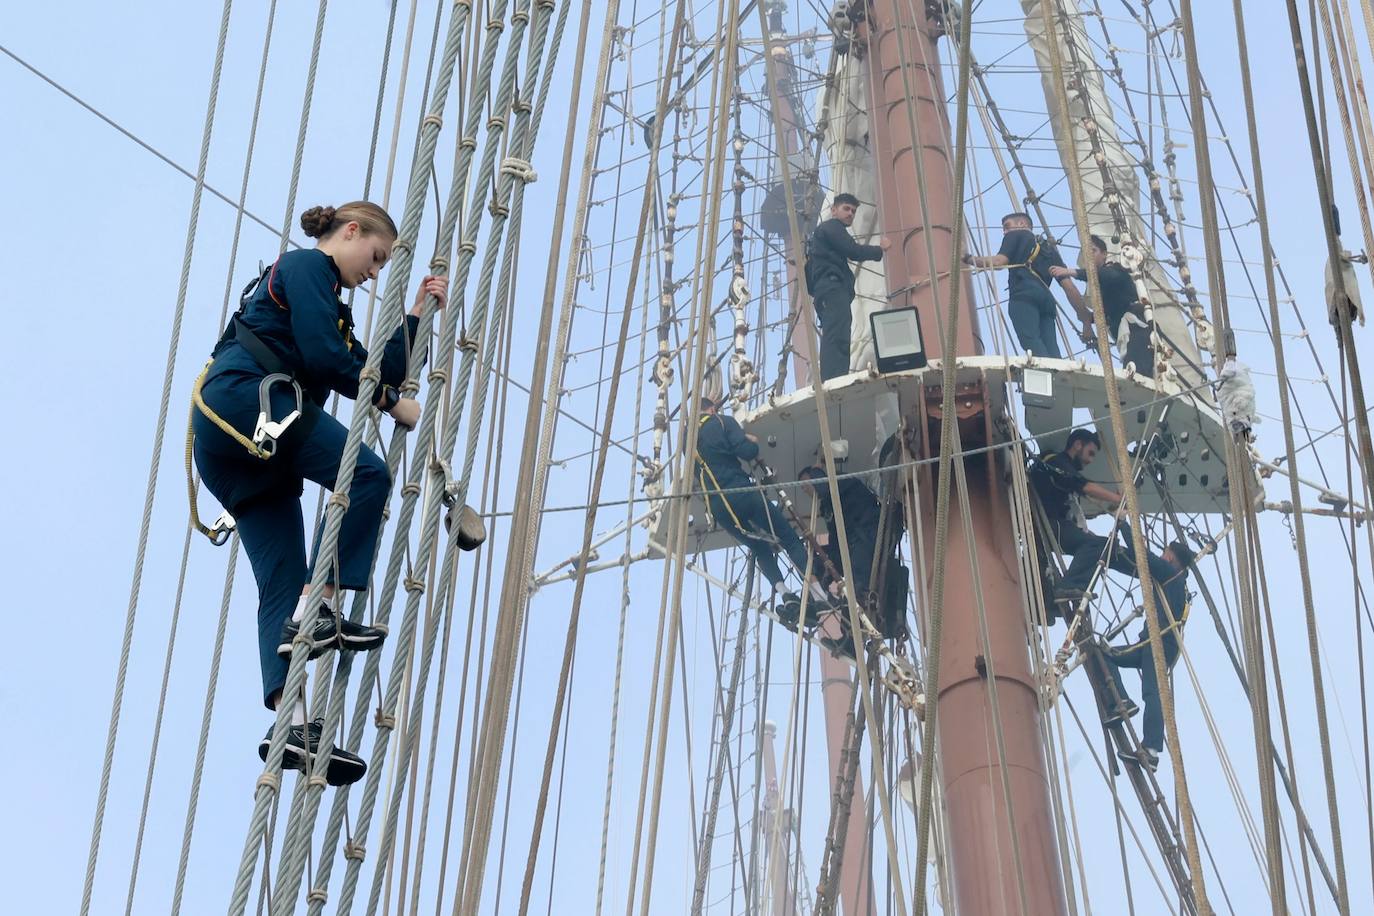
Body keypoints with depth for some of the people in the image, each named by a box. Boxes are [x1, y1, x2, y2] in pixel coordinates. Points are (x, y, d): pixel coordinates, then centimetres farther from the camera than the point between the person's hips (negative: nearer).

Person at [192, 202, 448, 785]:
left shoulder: (329, 302, 34)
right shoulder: (308, 266, 5)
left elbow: (378, 373, 28)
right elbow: (323, 358, -9)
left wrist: (417, 316, 24)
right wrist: (392, 403, -1)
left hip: (233, 446, 9)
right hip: (246, 399, -9)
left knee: (281, 585, -6)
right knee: (366, 473, -19)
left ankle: (293, 726, -19)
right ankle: (317, 612, -25)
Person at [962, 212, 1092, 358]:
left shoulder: (1016, 235, 22)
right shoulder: (1049, 247, 37)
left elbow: (999, 262, 2)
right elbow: (1069, 286, 25)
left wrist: (969, 259, 14)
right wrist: (1087, 321, 20)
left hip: (1024, 296, -5)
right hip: (1046, 299, 5)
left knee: (1031, 342, -23)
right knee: (1051, 351, -9)